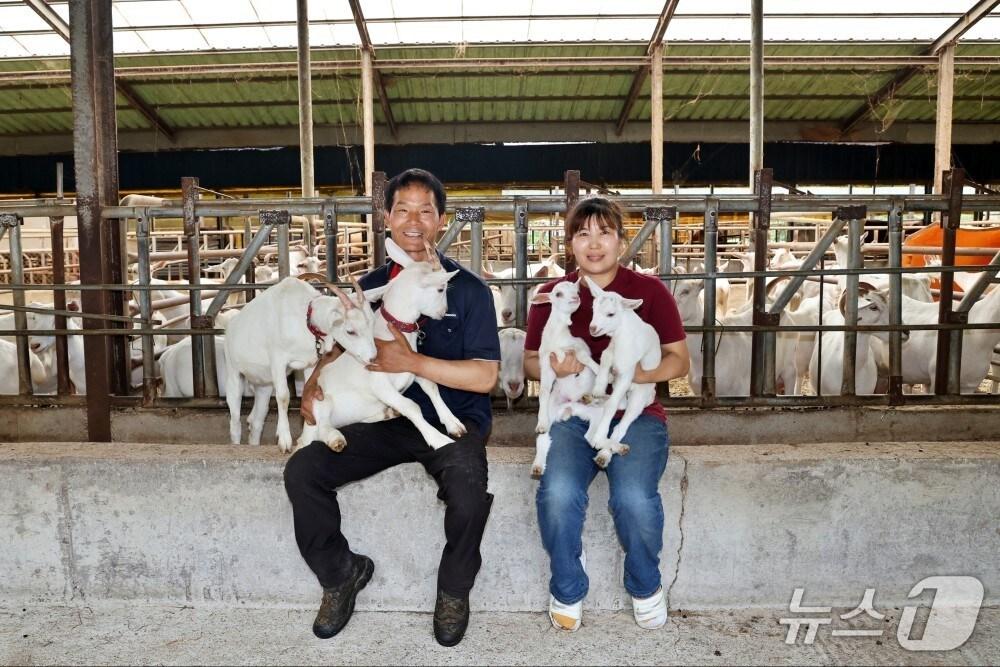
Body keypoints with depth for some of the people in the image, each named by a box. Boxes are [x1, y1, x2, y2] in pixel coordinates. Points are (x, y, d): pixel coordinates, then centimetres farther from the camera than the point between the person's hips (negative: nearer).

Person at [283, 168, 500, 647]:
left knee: (468, 491, -34)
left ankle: (454, 590, 0)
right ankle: (340, 573, 12)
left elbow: (484, 377, -11)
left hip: (452, 420, -4)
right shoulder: (372, 286, 8)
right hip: (387, 418, 4)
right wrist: (314, 383, -2)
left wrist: (411, 361, -20)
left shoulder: (468, 289, -5)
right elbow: (342, 347, 19)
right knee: (302, 471, -15)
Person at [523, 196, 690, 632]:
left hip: (635, 414, -1)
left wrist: (631, 374, -15)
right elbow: (530, 363, 13)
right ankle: (567, 590, 2)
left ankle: (645, 586, 6)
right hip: (570, 415, 1)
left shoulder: (649, 290, 4)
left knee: (635, 497, -28)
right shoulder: (551, 295, 9)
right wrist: (553, 365, -11)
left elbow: (679, 360, 4)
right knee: (558, 492, -28)